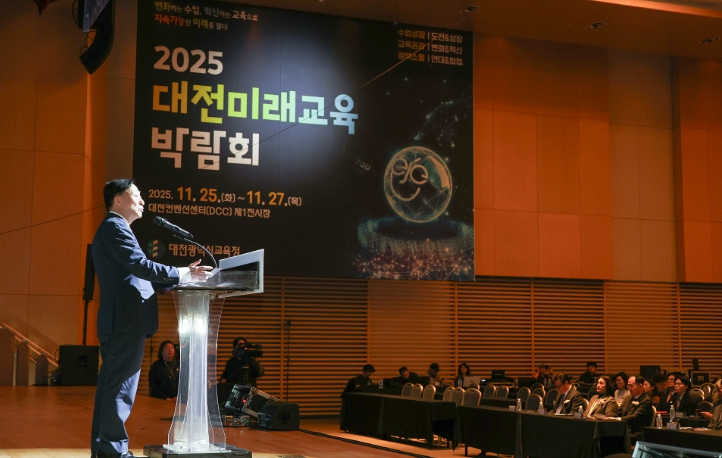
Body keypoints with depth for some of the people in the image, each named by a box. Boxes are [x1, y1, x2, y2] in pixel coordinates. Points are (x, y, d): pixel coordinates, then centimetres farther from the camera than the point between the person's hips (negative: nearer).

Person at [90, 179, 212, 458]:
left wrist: (181, 277, 14)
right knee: (121, 386, -8)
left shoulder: (112, 229, 24)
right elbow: (141, 266, -20)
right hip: (126, 321, -11)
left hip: (118, 322, 11)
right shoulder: (115, 228, -9)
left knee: (110, 384, 12)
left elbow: (136, 274, 21)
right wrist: (183, 275, -14)